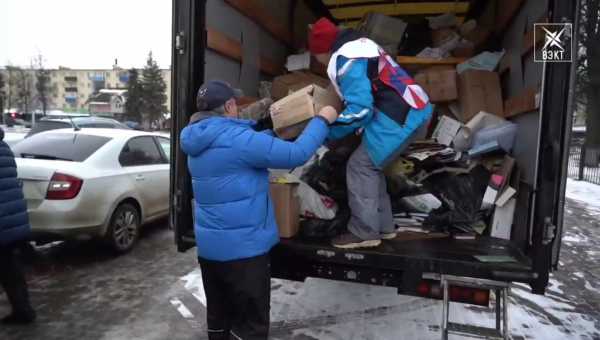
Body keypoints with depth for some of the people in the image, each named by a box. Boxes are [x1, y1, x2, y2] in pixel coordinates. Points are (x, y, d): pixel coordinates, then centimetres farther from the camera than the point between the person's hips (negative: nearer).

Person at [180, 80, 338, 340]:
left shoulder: (198, 142, 8)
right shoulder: (236, 139, -21)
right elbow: (296, 154, -19)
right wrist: (322, 120, -6)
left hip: (209, 245, 9)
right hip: (243, 247, -9)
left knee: (219, 315, 23)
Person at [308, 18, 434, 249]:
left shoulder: (345, 61, -13)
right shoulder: (359, 45, 19)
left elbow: (360, 109, -20)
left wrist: (327, 130, -10)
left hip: (398, 117, -10)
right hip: (413, 109, 10)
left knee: (360, 167, -5)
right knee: (371, 167, 15)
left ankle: (364, 233, 2)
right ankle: (383, 226, 22)